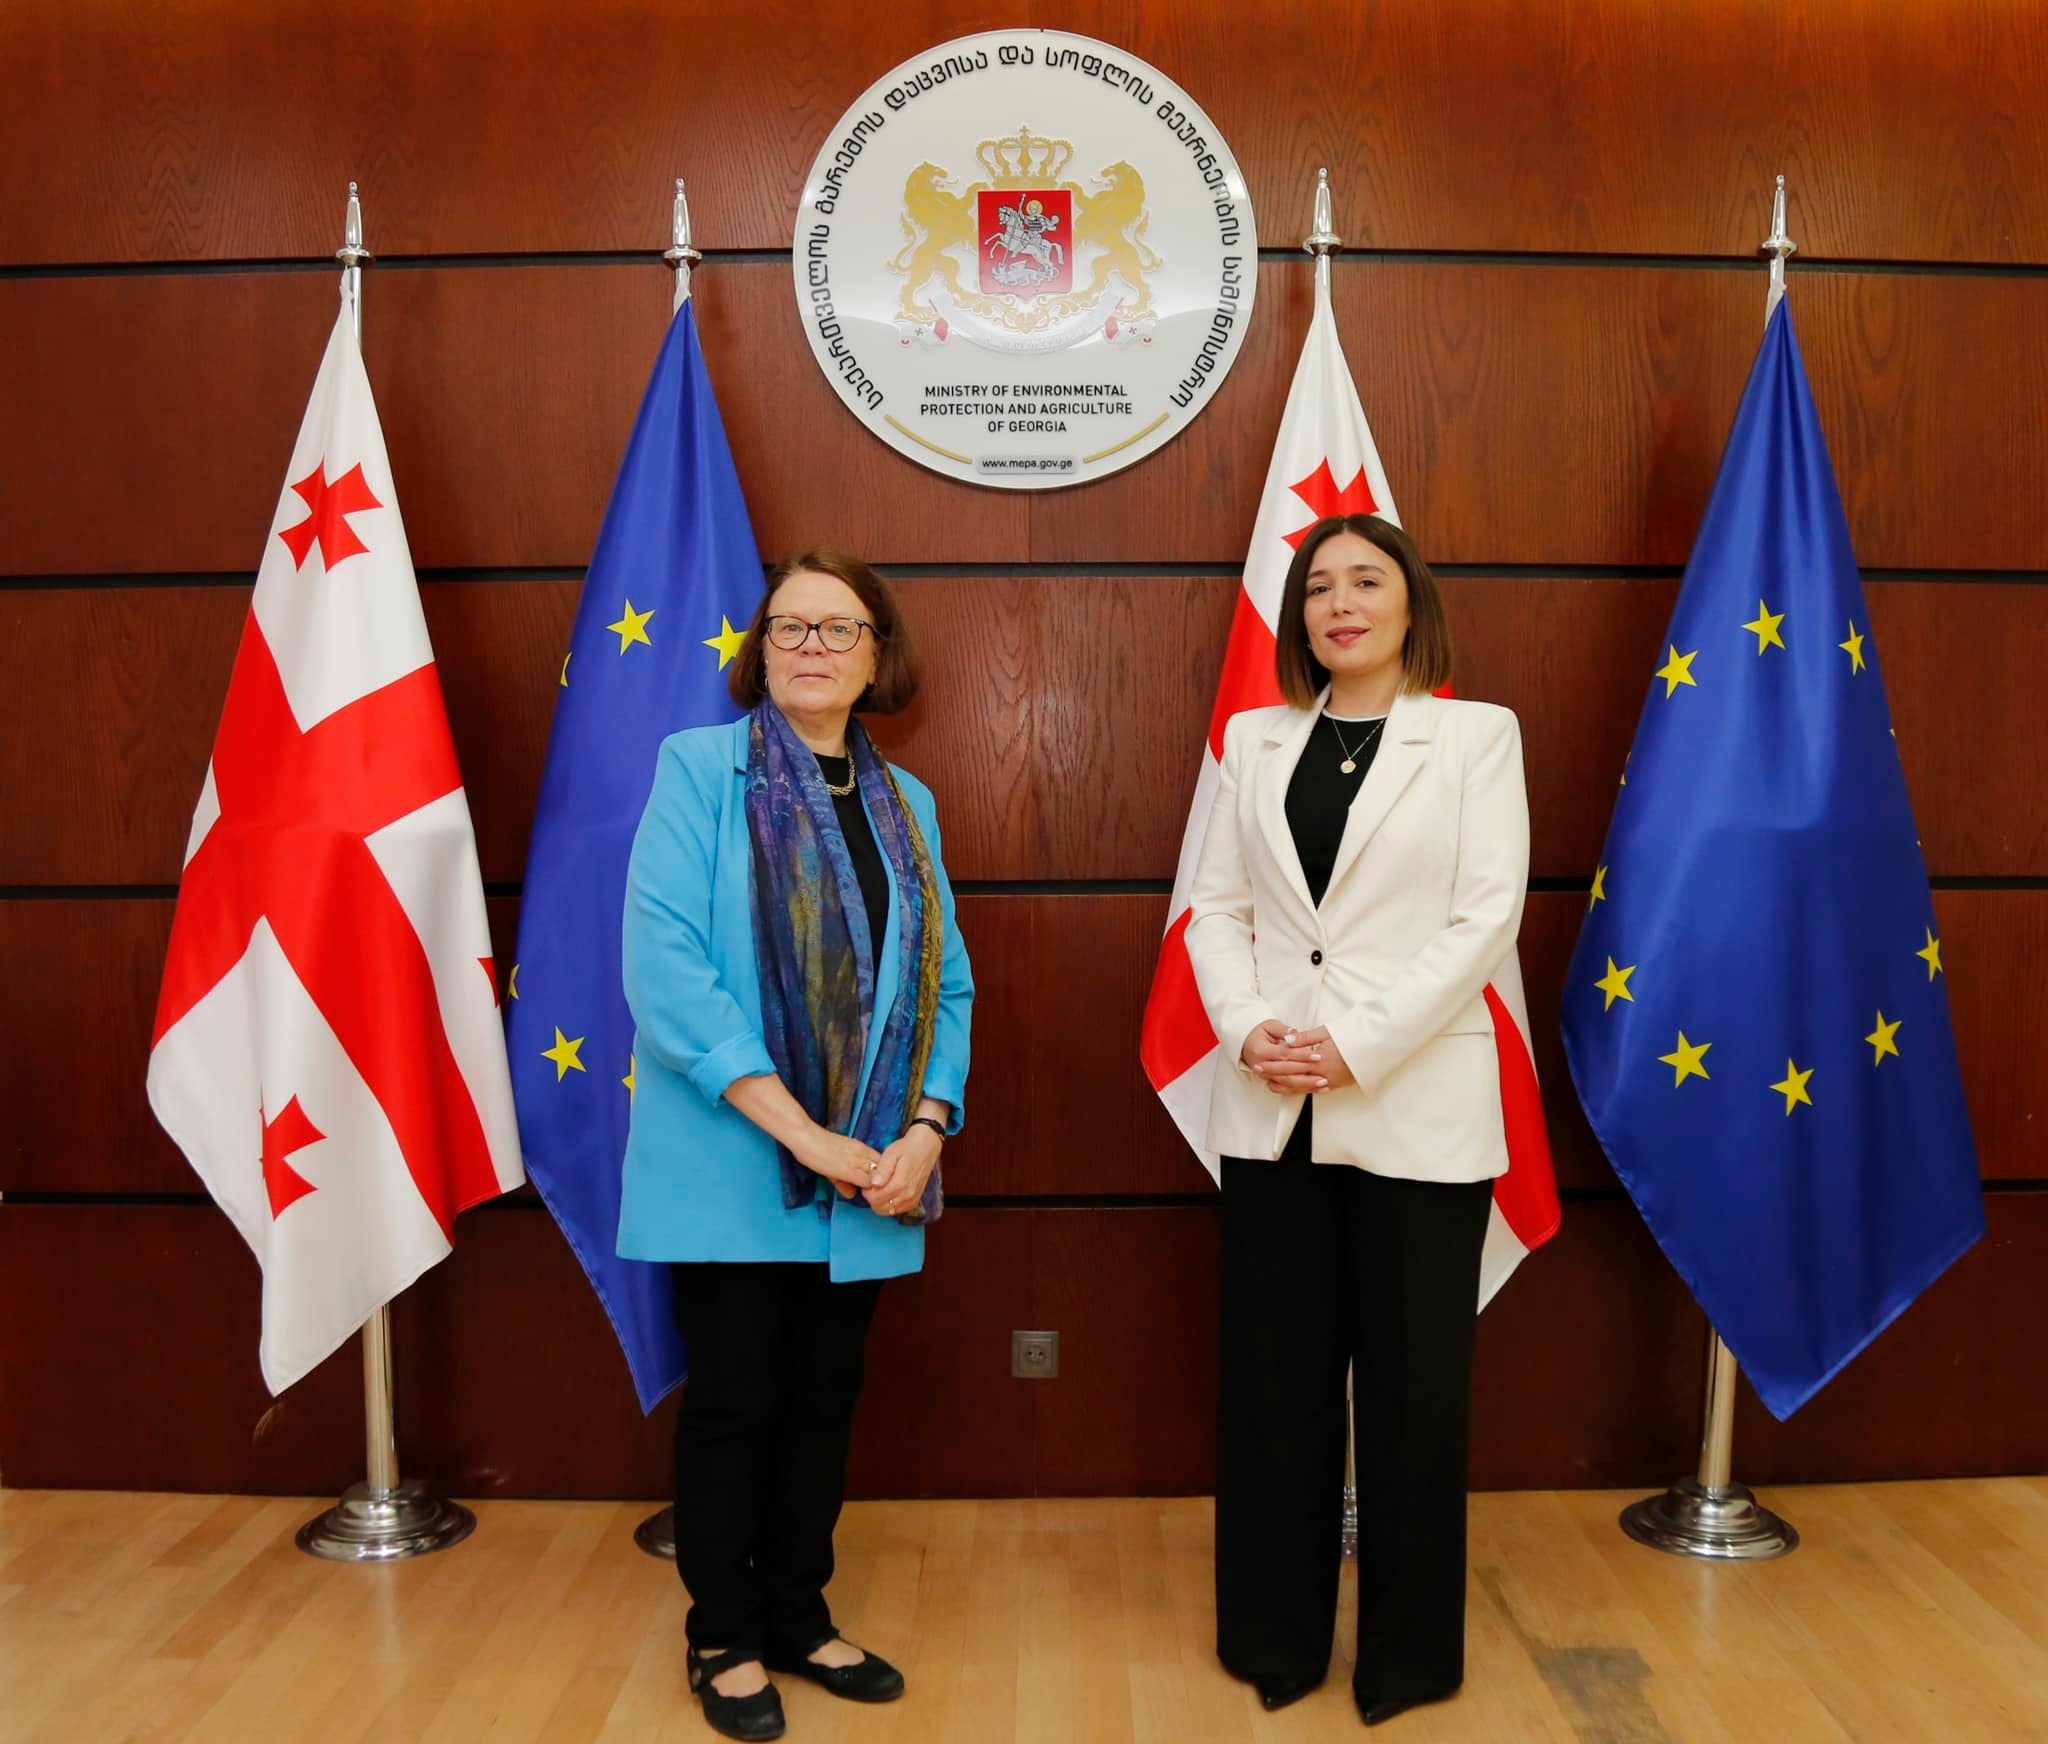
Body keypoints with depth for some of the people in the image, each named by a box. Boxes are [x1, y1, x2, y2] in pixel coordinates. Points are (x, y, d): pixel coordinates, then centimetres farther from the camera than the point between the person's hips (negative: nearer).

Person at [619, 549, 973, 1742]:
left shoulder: (905, 805, 10)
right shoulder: (699, 769, -6)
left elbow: (944, 983, 8)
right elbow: (665, 966, -17)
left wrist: (924, 1129, -8)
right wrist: (798, 1130, -20)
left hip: (869, 1181, 5)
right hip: (733, 1169, -4)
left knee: (824, 1401, 15)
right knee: (734, 1401, 8)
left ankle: (800, 1618, 34)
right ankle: (724, 1638, 28)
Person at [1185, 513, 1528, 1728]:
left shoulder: (1476, 733, 2)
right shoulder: (1256, 738, 11)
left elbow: (1488, 916, -7)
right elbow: (1217, 907, 7)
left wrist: (1358, 1045, -15)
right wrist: (1247, 1029, -11)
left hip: (1415, 1107, -2)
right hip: (1270, 1110, 3)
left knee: (1411, 1381, 6)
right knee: (1274, 1375, 9)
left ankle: (1408, 1650, 25)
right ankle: (1278, 1633, 27)